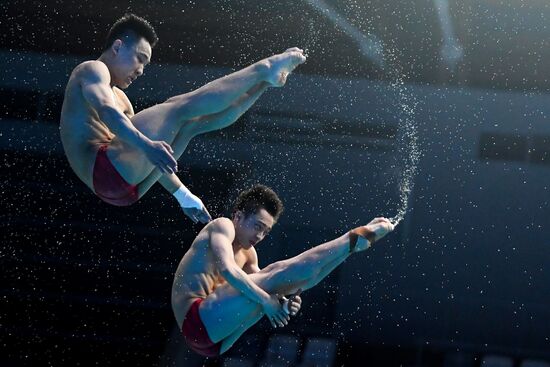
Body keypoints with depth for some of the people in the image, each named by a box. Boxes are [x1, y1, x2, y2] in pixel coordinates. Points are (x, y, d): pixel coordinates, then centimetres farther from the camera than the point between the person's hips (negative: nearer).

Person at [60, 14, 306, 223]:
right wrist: (146, 145, -38)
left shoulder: (118, 97, 32)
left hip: (124, 188, 10)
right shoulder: (92, 70, 1)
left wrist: (181, 194, 27)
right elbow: (106, 111, -22)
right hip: (106, 168, -10)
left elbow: (146, 163, 32)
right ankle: (264, 68, -13)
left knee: (190, 123, 10)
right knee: (178, 108, -15)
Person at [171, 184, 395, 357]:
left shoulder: (248, 254, 23)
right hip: (197, 320, -9)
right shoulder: (223, 226, -3)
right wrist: (265, 300, -25)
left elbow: (261, 289, 13)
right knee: (277, 275, -18)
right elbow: (227, 269, -21)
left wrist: (283, 304, -10)